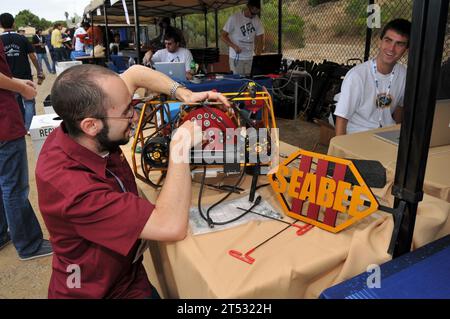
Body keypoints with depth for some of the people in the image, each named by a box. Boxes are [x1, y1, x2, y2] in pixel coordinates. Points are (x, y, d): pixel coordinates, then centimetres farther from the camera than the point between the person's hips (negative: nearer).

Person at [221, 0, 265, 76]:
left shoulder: (257, 20, 5)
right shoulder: (234, 18, -8)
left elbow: (260, 38, 9)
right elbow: (223, 36, -6)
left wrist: (258, 55, -6)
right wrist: (234, 46, -22)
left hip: (250, 58, 4)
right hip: (236, 58, -4)